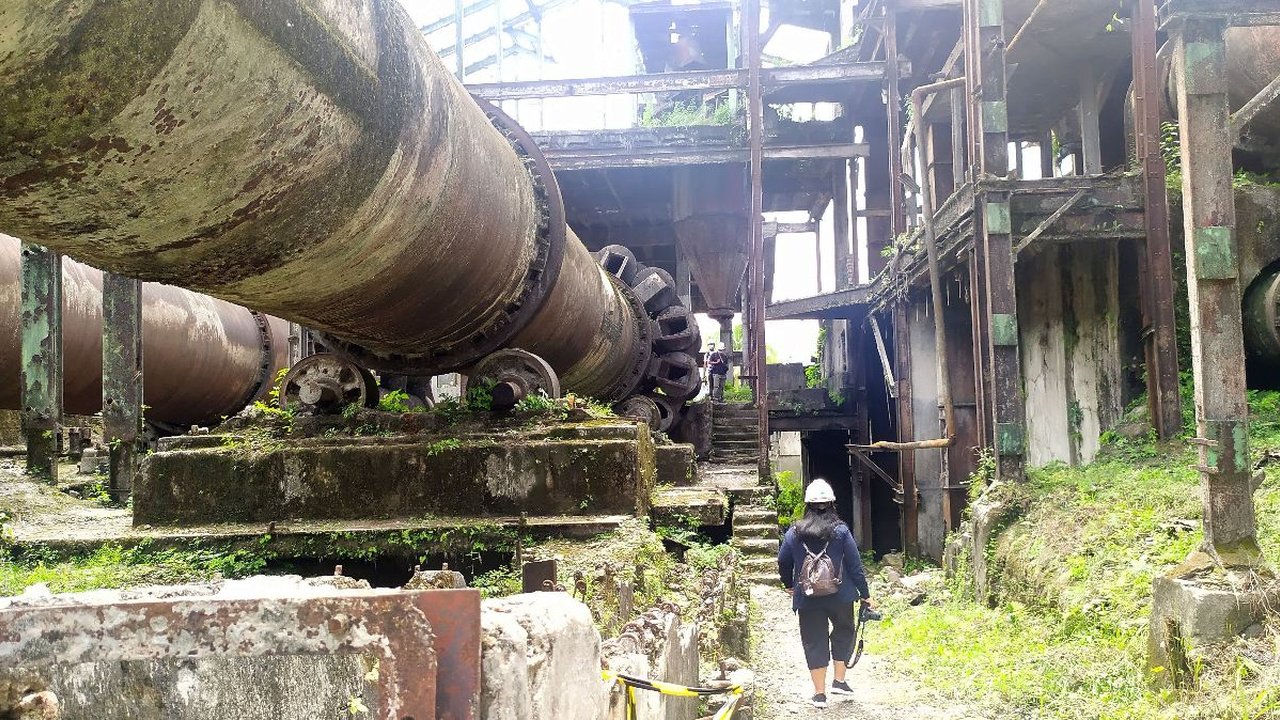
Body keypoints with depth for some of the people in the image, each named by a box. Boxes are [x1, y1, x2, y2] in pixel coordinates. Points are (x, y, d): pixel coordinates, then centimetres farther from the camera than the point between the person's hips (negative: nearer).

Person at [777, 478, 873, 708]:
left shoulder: (795, 533, -3)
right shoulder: (841, 531, -8)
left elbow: (783, 563, 7)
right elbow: (855, 565, -6)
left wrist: (789, 585, 26)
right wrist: (865, 594, 4)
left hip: (807, 598, 1)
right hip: (840, 596, 0)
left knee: (814, 642, 8)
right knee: (843, 632, 22)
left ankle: (819, 693, 10)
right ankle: (839, 681, 19)